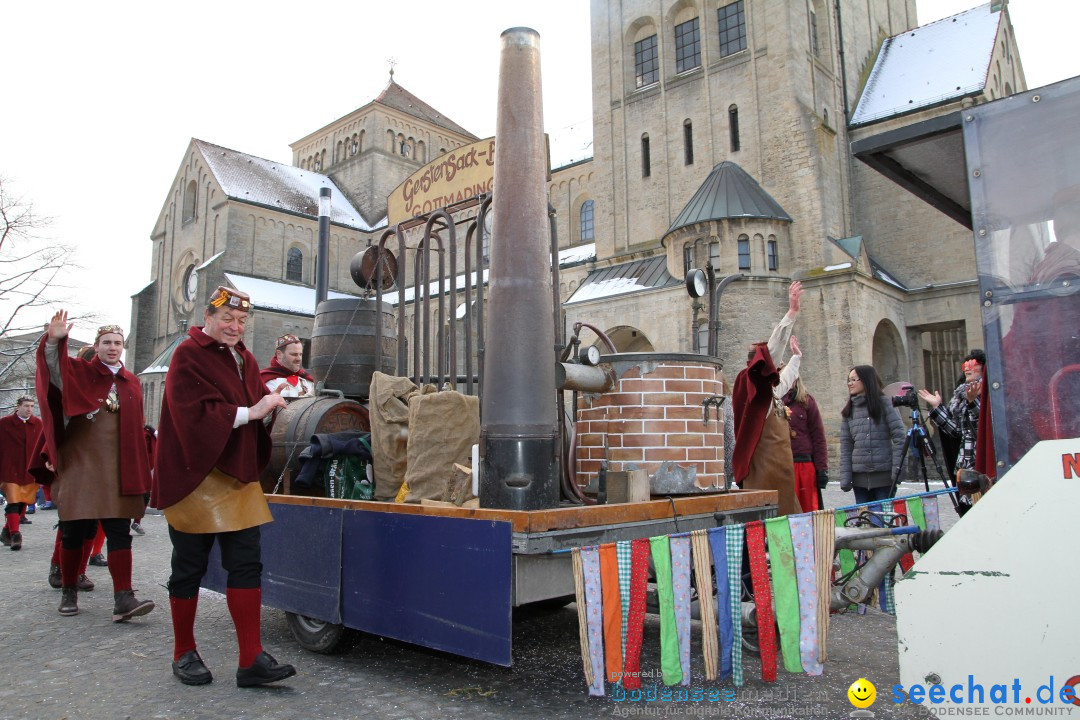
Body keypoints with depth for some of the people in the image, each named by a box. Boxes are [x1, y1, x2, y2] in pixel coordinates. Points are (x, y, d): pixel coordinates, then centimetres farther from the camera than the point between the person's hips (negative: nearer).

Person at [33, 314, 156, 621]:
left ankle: (123, 599, -7)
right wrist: (53, 341, -35)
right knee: (74, 531, 5)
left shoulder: (131, 383, 12)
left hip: (117, 469, 2)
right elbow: (53, 368, -16)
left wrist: (140, 472, 12)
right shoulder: (79, 373, 6)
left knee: (119, 532, -4)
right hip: (79, 465, -2)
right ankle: (68, 592, 23)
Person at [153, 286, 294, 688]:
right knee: (189, 567, 7)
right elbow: (196, 413, -19)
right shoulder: (189, 355, -7)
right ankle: (184, 654, 24)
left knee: (246, 563, 0)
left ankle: (251, 660, 2)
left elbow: (254, 402, 12)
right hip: (194, 476, -6)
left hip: (238, 474, 6)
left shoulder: (244, 359, 14)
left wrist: (271, 401, -9)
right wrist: (249, 412, -21)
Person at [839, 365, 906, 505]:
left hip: (884, 475, -3)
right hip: (859, 476, 3)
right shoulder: (848, 410, 10)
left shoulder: (885, 404, 0)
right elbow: (846, 446, 6)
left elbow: (899, 437, -5)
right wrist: (845, 478, -2)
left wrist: (897, 470, -13)